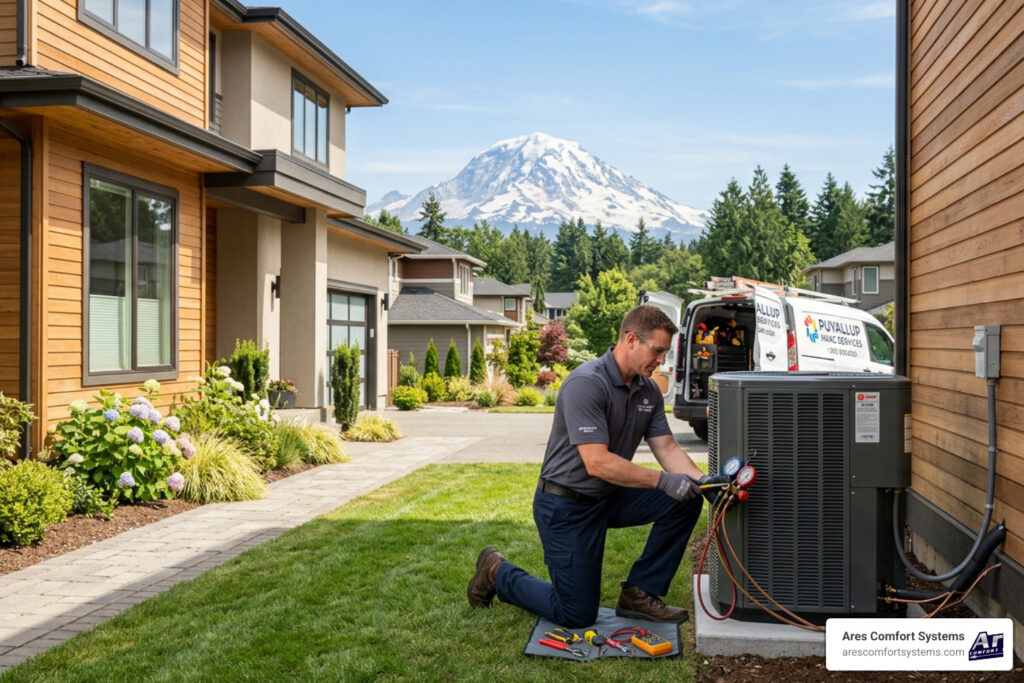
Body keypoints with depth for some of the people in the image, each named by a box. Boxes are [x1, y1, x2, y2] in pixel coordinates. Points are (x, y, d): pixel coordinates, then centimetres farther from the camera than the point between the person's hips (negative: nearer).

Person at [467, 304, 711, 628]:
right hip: (566, 506, -8)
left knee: (686, 501, -10)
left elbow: (667, 447, 0)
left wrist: (702, 480, -18)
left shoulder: (649, 390, 2)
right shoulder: (586, 384, -26)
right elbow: (597, 462, -31)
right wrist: (663, 480, -31)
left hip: (609, 497, 8)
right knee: (577, 616, -3)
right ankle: (498, 573, 21)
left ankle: (639, 594, 3)